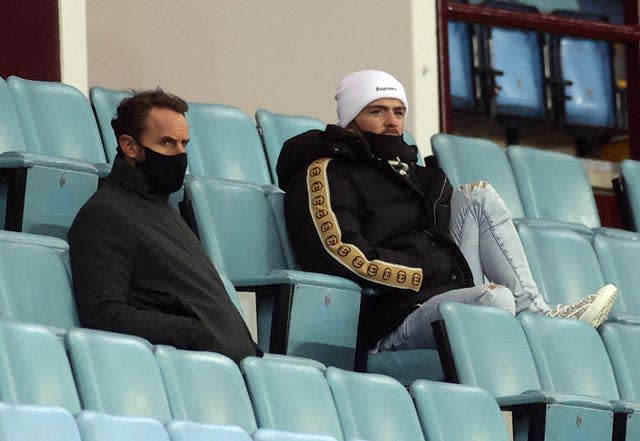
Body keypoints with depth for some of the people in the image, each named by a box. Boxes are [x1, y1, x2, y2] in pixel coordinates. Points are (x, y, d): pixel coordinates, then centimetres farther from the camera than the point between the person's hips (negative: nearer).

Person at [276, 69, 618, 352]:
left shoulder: (404, 170, 29)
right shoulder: (325, 174, 0)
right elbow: (344, 260, -14)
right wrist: (431, 272, -14)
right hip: (390, 324, -9)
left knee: (477, 197, 4)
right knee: (495, 300, -33)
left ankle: (535, 312, -8)